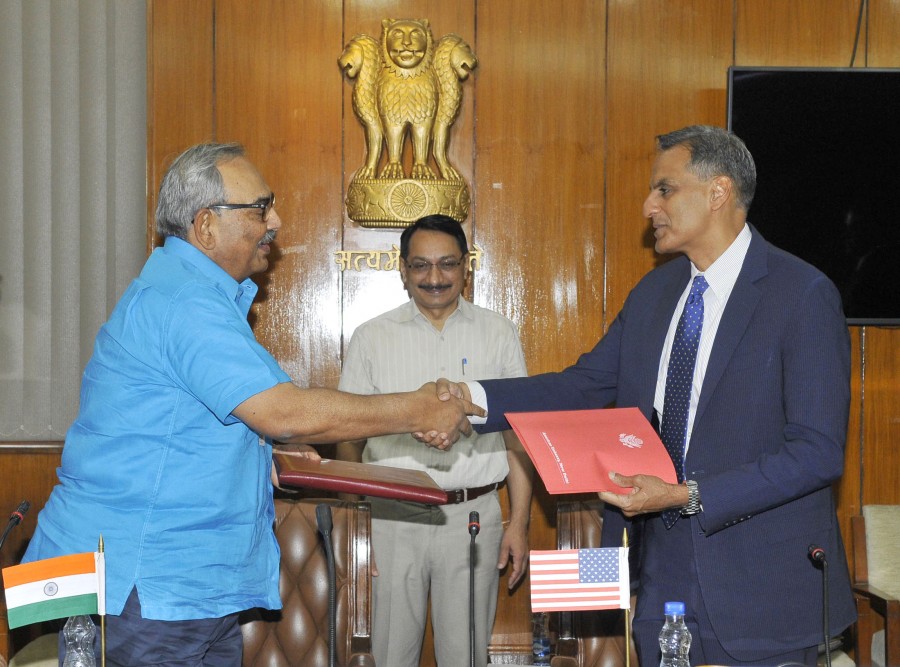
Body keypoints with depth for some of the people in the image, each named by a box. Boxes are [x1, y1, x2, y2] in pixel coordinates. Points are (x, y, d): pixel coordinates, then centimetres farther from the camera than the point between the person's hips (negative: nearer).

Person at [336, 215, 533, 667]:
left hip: (473, 515, 0)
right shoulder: (372, 337, 4)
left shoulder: (498, 334, 6)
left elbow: (518, 436, 7)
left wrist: (519, 524, 2)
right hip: (395, 516, 0)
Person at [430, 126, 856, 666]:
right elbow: (585, 386, 10)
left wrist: (686, 496, -24)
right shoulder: (655, 292, 10)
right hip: (665, 577, 6)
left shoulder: (803, 294, -13)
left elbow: (818, 451, -18)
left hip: (761, 591, -6)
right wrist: (474, 398, -4)